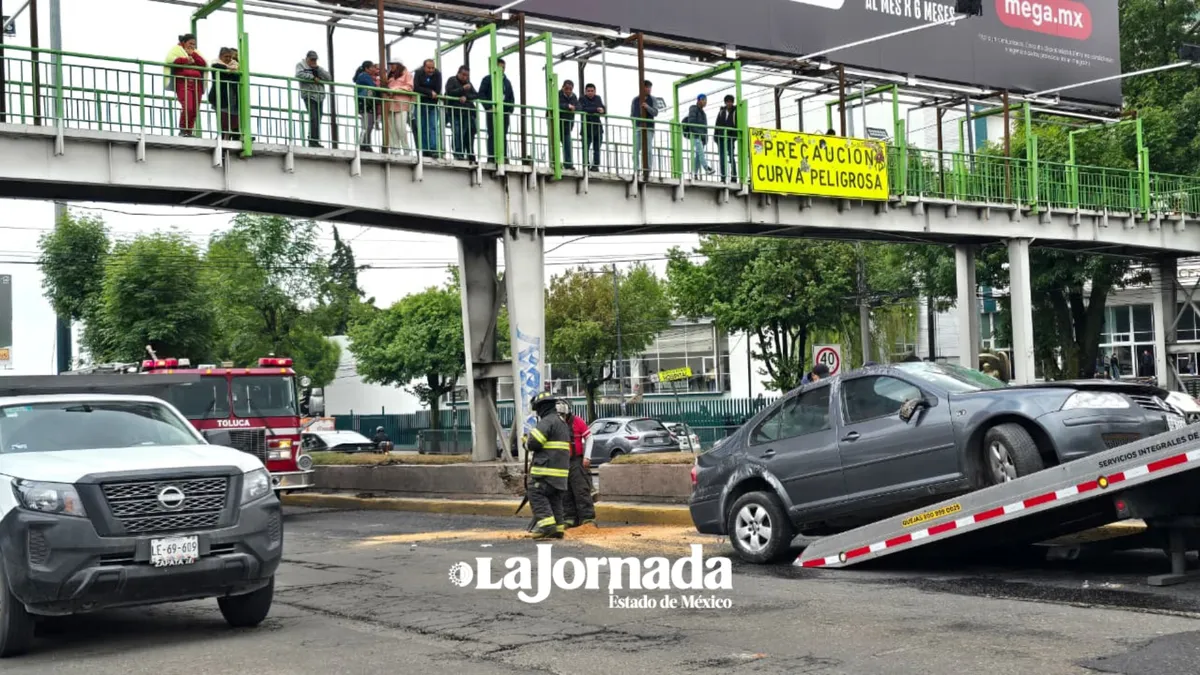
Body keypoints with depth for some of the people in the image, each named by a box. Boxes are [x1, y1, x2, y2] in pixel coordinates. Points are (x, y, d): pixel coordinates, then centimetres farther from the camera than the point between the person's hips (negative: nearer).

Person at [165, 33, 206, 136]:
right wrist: (187, 60, -6)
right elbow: (171, 59, -9)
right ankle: (182, 131, -9)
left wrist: (193, 54, 3)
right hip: (183, 83, -5)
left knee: (195, 110, -4)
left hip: (196, 83, 5)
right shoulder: (177, 50, 12)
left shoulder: (195, 53, 26)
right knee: (187, 107, -20)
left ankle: (189, 131, 2)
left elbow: (204, 64, 10)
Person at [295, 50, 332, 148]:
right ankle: (313, 141, -19)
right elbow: (299, 74, -12)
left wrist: (317, 68, 0)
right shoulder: (301, 65, 10)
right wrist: (313, 77, -12)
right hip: (309, 95, -6)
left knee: (318, 120, 2)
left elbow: (329, 78, 9)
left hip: (319, 96, 6)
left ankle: (314, 142, 5)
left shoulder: (318, 68, 23)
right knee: (313, 118, -18)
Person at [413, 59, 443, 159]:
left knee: (433, 127, -11)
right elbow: (416, 88, -17)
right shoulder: (419, 74, -6)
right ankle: (424, 151, 2)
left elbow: (438, 90, -14)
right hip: (420, 105, 1)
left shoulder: (437, 74, -6)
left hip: (432, 105, -1)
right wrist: (430, 92, -18)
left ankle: (433, 150, -17)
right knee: (422, 128, 0)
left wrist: (424, 92, -12)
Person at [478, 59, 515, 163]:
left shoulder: (507, 82, 22)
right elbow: (481, 94, -2)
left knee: (503, 136, 0)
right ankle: (491, 158, -11)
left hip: (504, 112, 4)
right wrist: (489, 107, -13)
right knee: (492, 135, -8)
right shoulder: (487, 79, 6)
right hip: (492, 111, -4)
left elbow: (512, 97, 21)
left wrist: (510, 109, 5)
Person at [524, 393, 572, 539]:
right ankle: (558, 527, 9)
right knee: (555, 499, 12)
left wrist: (527, 443, 5)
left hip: (546, 469, -9)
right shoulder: (562, 423, 20)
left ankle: (546, 524, -21)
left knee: (536, 494, -9)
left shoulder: (546, 422, -12)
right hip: (561, 468, 9)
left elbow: (533, 443, -18)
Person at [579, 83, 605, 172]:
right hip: (587, 128, -4)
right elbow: (583, 109, -21)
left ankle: (595, 166, 7)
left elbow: (603, 110, 8)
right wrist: (596, 109, -26)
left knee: (597, 149, 3)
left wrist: (602, 111, -17)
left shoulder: (598, 99, 13)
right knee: (586, 148, -6)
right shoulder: (582, 99, -3)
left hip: (597, 127, 4)